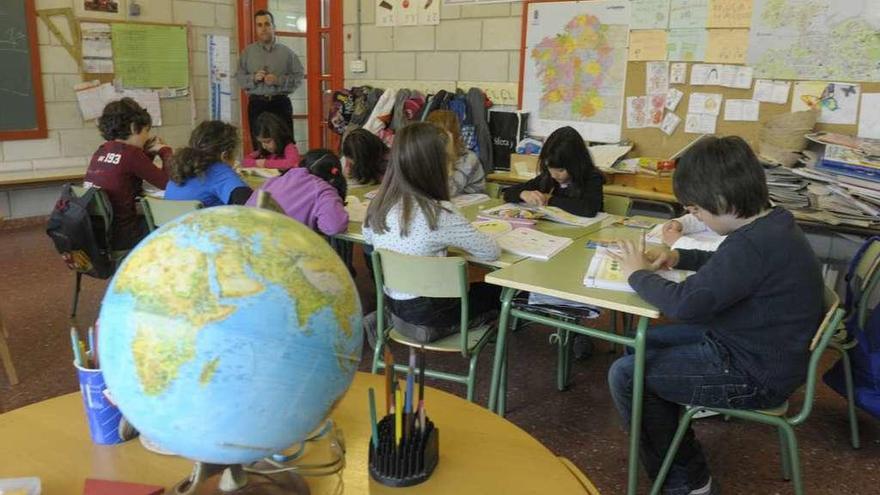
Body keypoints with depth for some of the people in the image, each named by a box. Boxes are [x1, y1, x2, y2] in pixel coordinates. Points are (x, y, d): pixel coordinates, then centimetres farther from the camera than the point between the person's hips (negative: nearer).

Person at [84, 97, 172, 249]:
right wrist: (165, 150, 4)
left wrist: (150, 152, 14)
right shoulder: (130, 153, -15)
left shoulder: (101, 151, 8)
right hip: (118, 237, -8)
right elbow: (167, 182, -11)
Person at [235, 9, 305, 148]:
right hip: (257, 104, 1)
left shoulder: (286, 52, 4)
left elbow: (299, 77, 0)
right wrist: (253, 78, -14)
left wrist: (279, 80, -14)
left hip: (281, 103, -1)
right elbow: (239, 78, 5)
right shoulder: (248, 52, 8)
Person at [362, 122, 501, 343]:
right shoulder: (439, 214, -26)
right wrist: (456, 240, 3)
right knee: (497, 289, 16)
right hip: (424, 309, -6)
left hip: (391, 302, 6)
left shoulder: (379, 203, -7)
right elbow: (492, 252, -17)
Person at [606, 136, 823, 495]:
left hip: (755, 375, -10)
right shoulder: (769, 224, 1)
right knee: (645, 342, 16)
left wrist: (638, 274, -15)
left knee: (625, 375, -9)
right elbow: (727, 265, 21)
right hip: (754, 345, 10)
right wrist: (680, 257, 5)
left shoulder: (756, 243, -31)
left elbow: (686, 304, -33)